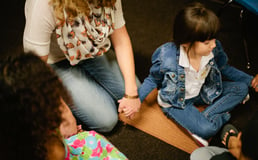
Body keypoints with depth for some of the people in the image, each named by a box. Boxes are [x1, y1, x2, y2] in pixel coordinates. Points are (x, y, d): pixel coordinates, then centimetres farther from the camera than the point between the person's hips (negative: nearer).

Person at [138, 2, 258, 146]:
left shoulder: (214, 50, -17)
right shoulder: (166, 58, -30)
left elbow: (224, 69, 6)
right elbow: (153, 80, -11)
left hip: (202, 92, 7)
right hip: (176, 101, -6)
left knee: (242, 88, -5)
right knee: (207, 129, -30)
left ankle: (206, 116, -13)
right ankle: (222, 116, 3)